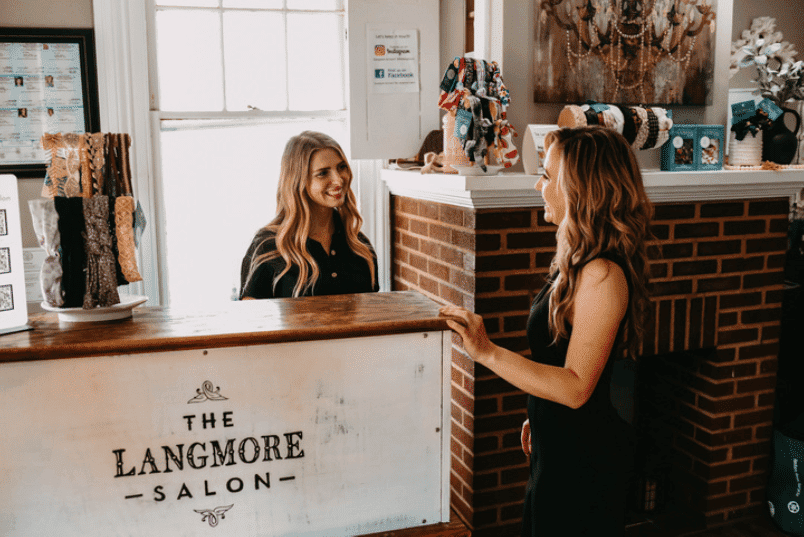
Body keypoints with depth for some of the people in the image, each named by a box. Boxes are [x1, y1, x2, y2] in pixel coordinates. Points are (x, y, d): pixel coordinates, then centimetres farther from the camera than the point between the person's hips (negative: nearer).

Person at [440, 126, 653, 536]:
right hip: (558, 448, 9)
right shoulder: (578, 262, 5)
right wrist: (537, 418, 19)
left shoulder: (602, 275, -26)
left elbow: (576, 387, -28)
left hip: (583, 460, -9)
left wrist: (487, 352, -33)